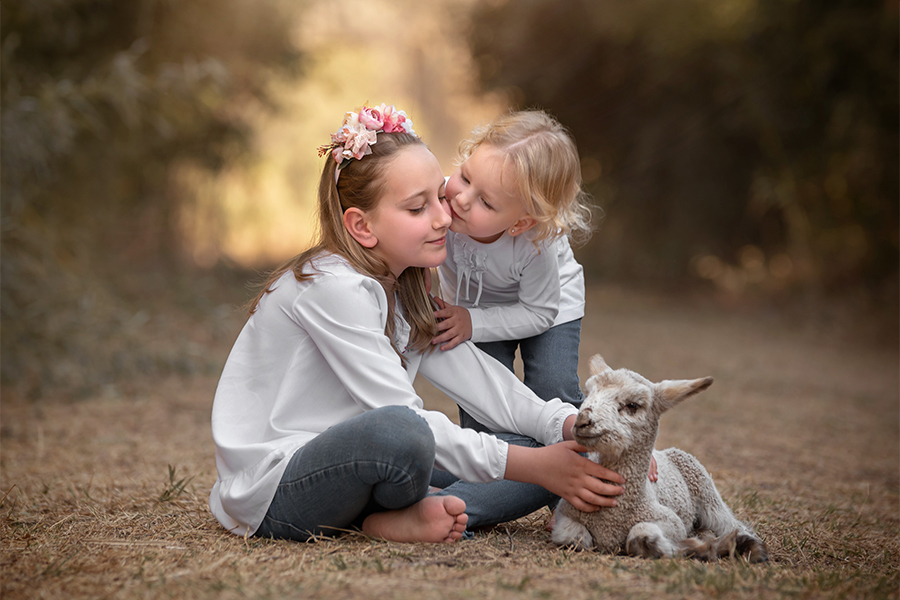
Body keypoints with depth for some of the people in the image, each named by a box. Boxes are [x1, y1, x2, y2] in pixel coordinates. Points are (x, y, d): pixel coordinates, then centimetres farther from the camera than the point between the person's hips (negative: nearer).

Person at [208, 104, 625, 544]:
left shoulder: (400, 288, 8)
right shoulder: (332, 288, -20)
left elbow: (473, 375, 3)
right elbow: (402, 419, -24)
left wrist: (576, 426, -12)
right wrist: (533, 466, -24)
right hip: (268, 493, -9)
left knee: (538, 444, 2)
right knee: (399, 430, -40)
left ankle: (391, 517, -13)